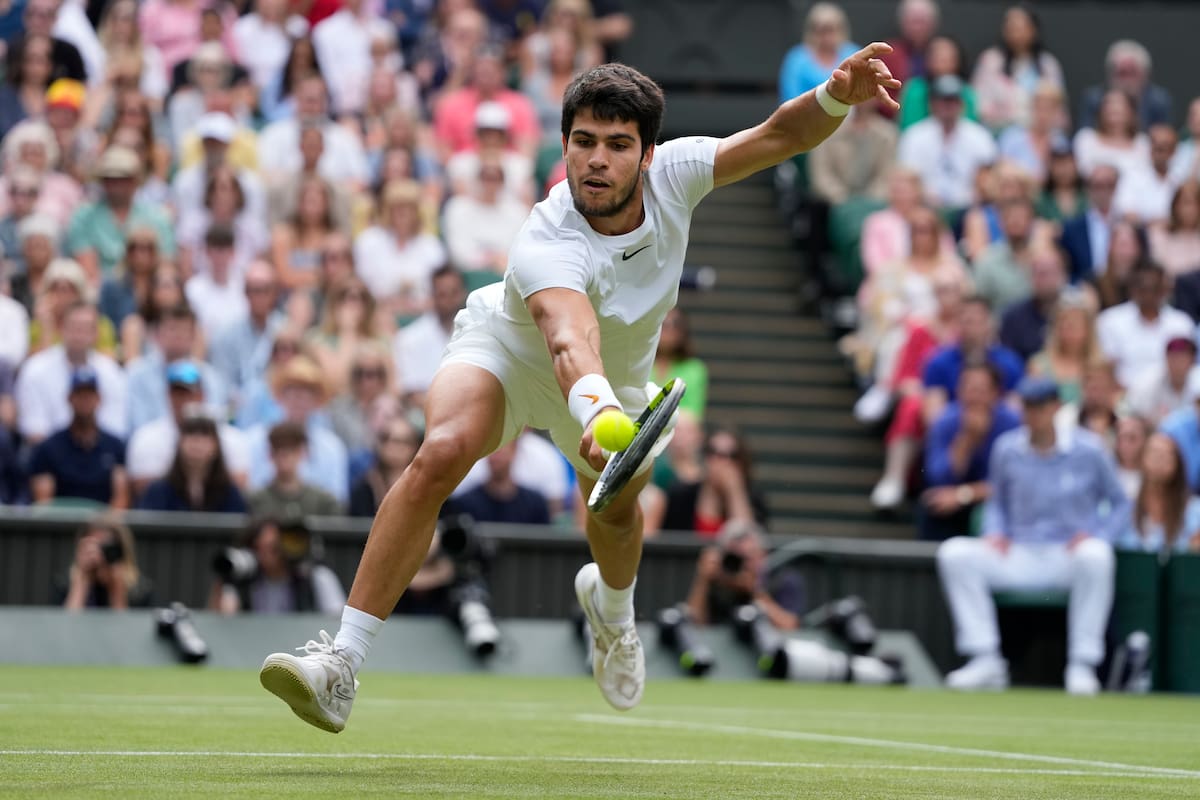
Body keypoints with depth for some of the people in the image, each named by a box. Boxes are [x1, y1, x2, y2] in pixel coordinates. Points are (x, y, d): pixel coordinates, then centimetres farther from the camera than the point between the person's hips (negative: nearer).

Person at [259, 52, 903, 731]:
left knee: (616, 509, 22)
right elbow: (570, 336, -60)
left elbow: (779, 137, -19)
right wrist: (594, 409, -80)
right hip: (510, 346, -5)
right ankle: (340, 668, -34)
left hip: (615, 377, 5)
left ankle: (611, 601, 63)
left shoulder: (671, 175, -26)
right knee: (441, 454, -32)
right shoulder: (544, 245, -42)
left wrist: (836, 96, -40)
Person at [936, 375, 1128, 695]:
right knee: (955, 553, -19)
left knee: (1095, 555, -38)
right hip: (1018, 558, 3)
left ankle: (1082, 665, -28)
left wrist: (1097, 536, -13)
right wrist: (994, 533, -1)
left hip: (1070, 557, -3)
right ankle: (986, 661, -20)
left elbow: (1120, 504, 6)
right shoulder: (1007, 449, 4)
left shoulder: (1088, 450, -4)